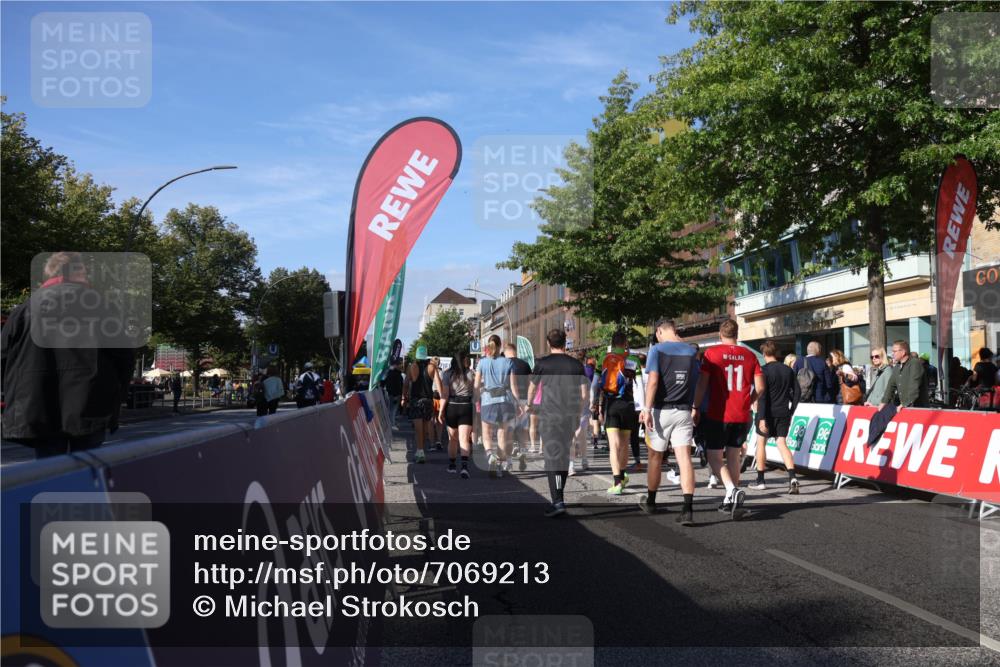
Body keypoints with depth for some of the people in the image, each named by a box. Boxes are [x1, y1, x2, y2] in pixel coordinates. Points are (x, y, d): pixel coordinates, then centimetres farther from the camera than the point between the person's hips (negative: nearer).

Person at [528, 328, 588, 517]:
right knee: (564, 455, 18)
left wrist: (529, 404, 31)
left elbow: (532, 388, 12)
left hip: (550, 416, -4)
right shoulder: (576, 364, 4)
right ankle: (559, 492, 30)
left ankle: (558, 501, -16)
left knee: (553, 457, -6)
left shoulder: (542, 363, -2)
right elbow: (584, 394, 5)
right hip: (571, 416, 4)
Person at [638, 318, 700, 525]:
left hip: (661, 410, -2)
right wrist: (695, 408, 17)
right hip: (684, 412, 3)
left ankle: (650, 502, 29)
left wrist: (647, 409, -13)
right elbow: (696, 383, 8)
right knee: (684, 458, -4)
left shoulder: (657, 349, -5)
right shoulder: (692, 352, 8)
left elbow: (653, 381, -14)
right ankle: (687, 509, -16)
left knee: (655, 457, 13)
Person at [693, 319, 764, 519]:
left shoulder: (712, 352, -4)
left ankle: (733, 490, -20)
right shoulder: (749, 354, 5)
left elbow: (702, 384, -9)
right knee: (733, 456, 15)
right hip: (742, 416, 4)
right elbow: (760, 387, 3)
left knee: (714, 457, 3)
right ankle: (731, 500, 16)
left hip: (718, 415, -4)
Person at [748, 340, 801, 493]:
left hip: (767, 413, -4)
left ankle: (760, 480, 17)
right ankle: (792, 477, -16)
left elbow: (762, 395, -16)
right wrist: (791, 411, 13)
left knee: (761, 442, 12)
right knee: (782, 444, 4)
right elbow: (797, 391, 8)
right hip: (783, 413, 4)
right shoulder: (788, 370, 6)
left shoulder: (764, 370, -10)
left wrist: (761, 418, -18)